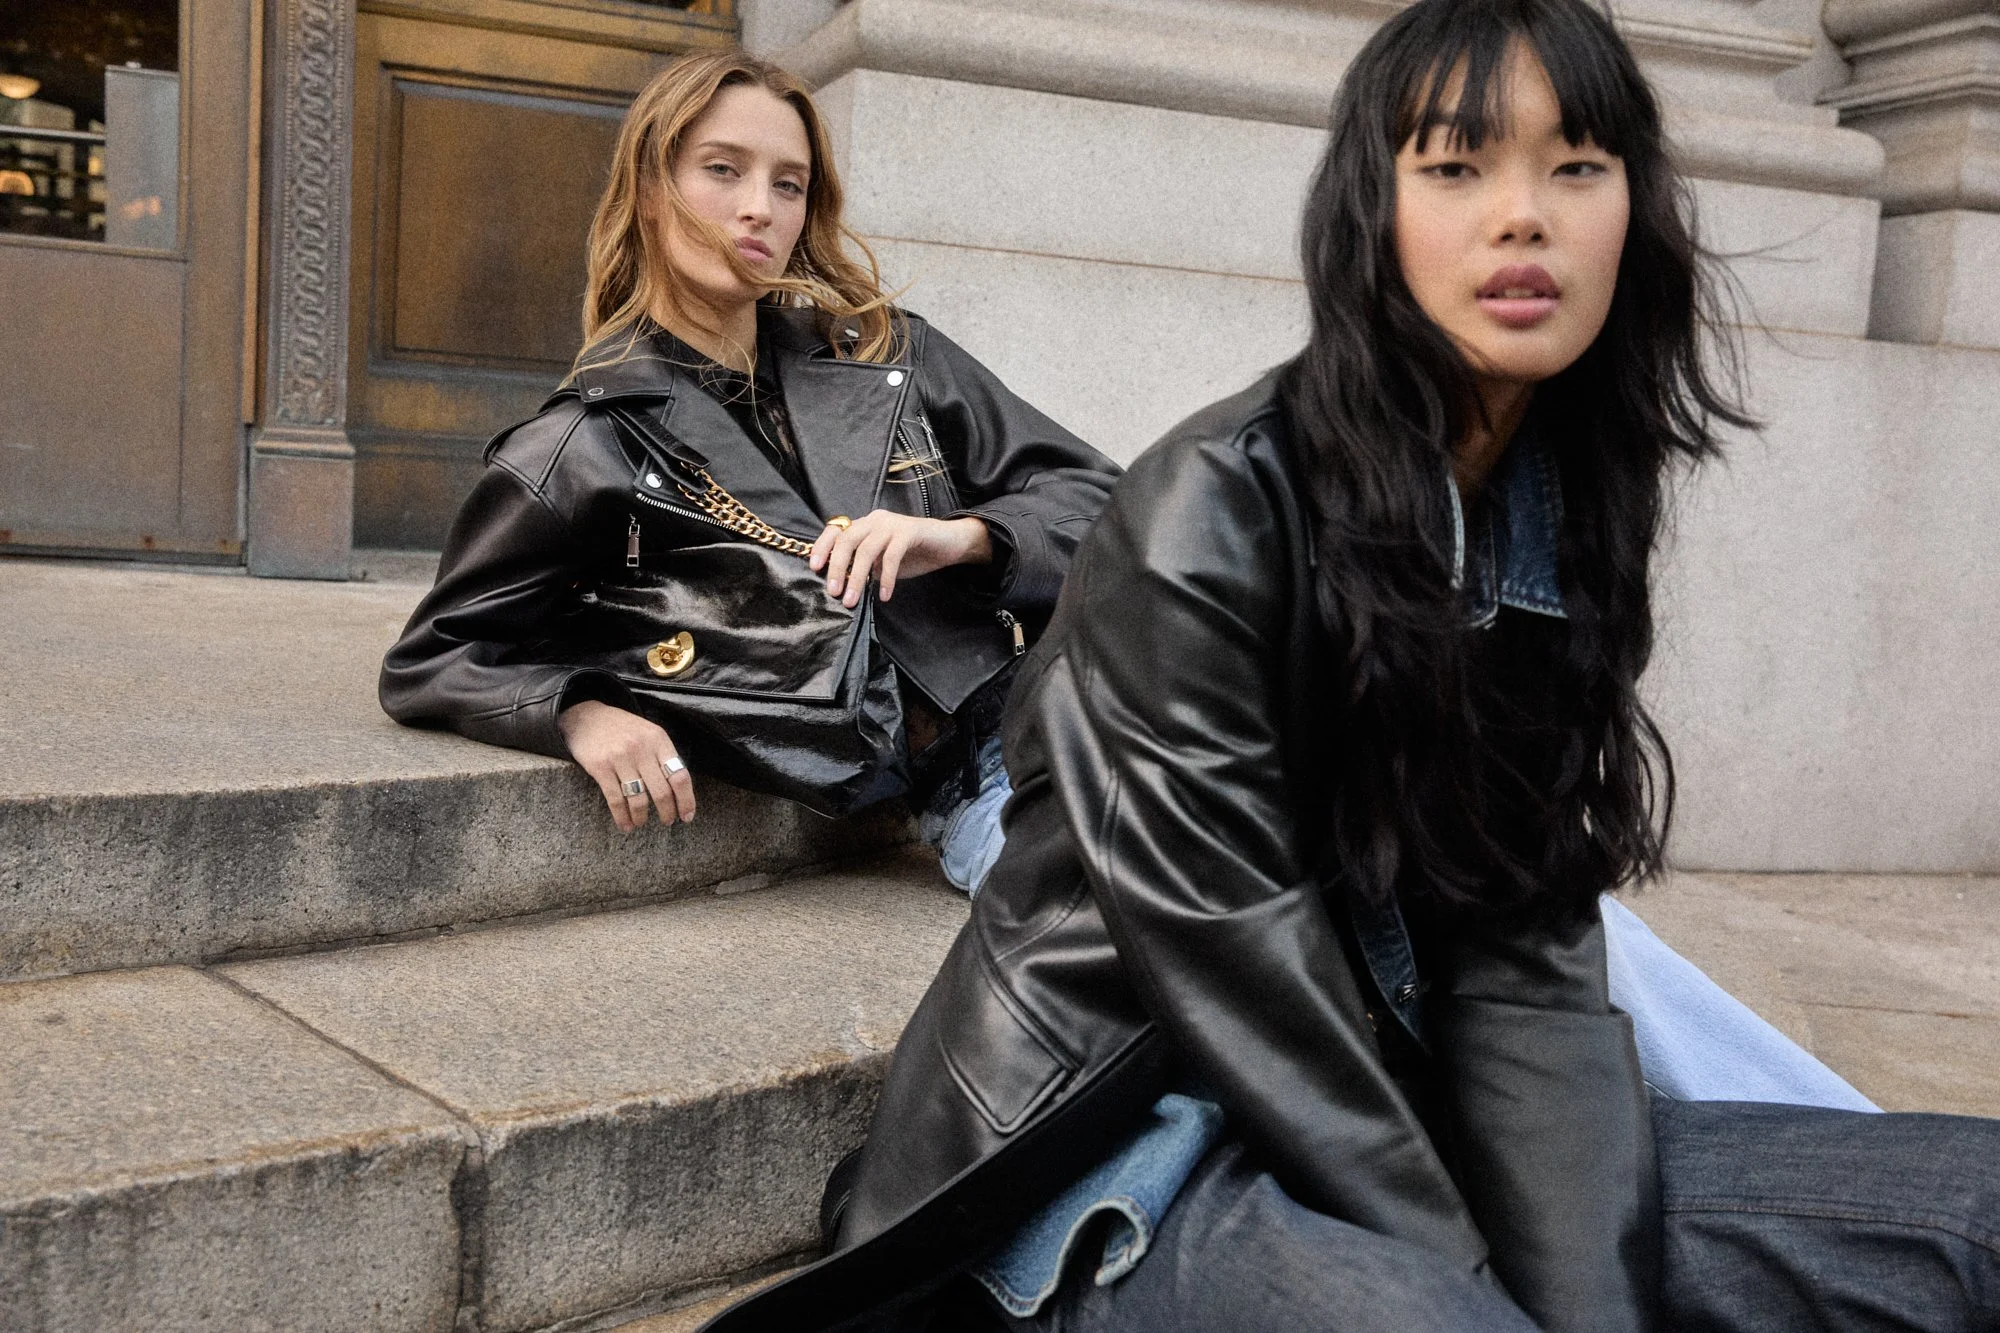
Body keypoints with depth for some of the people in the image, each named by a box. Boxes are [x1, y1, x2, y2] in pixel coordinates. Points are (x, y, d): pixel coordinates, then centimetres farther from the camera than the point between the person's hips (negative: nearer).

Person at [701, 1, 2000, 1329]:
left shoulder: (1561, 526, 5)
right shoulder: (1214, 510, -16)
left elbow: (1529, 954, -4)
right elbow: (1239, 972, -18)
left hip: (1402, 1124, 6)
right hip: (1136, 1159, -6)